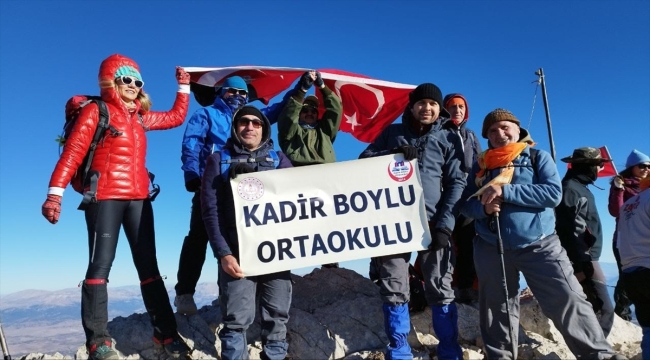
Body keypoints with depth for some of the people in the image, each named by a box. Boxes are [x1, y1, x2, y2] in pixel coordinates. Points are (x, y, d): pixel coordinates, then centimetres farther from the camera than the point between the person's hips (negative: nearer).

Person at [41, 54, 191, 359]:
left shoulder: (140, 117, 19)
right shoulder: (95, 111, 2)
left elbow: (176, 117, 31)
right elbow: (73, 152, -7)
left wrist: (184, 86, 29)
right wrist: (55, 193, -16)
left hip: (138, 199, 6)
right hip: (105, 198, -5)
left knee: (148, 266, 4)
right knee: (101, 264, -7)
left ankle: (166, 333, 8)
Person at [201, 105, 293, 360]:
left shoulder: (279, 160, 15)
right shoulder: (220, 159, 10)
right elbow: (211, 209, 1)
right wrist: (223, 253, -10)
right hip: (237, 252, -2)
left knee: (277, 317, 4)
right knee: (237, 319, -5)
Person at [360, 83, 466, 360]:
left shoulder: (448, 140, 11)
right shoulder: (393, 133, 14)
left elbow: (456, 183, 4)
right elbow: (363, 160, 9)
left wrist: (444, 224, -8)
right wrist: (394, 154, -9)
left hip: (432, 223, -1)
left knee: (440, 291, 0)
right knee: (393, 291, 2)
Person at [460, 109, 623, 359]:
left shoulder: (538, 157, 3)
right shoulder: (481, 165, 10)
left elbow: (554, 193, -13)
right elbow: (465, 204, 7)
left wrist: (505, 191, -20)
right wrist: (483, 207, -16)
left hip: (539, 245, -2)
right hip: (490, 250, 3)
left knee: (569, 301, -7)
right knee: (497, 310, 10)